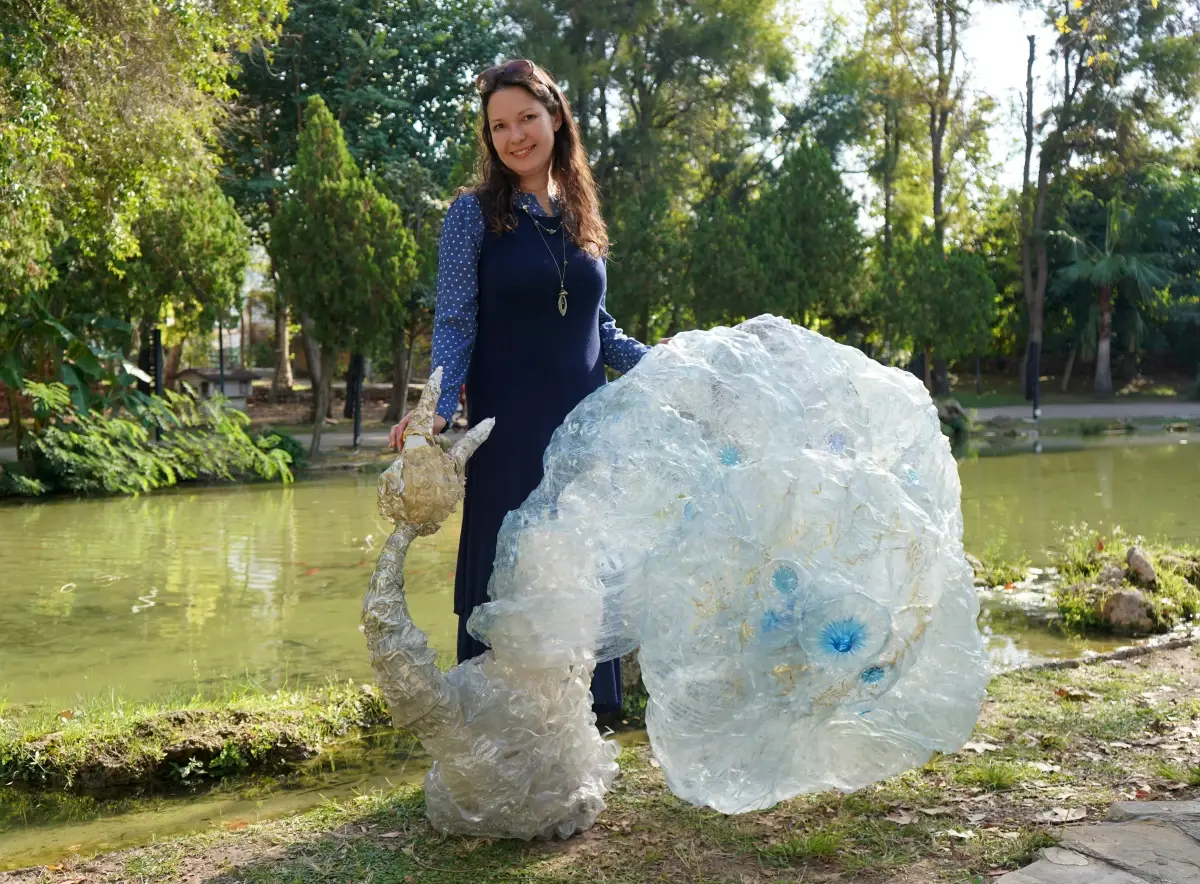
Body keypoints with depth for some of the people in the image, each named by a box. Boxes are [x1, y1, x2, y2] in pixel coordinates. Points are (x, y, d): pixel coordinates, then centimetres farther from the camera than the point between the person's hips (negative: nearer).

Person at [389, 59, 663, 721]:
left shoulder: (580, 216, 13)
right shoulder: (475, 213, -1)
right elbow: (455, 323, -7)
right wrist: (438, 406, -21)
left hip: (584, 425, 5)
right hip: (509, 431, -4)